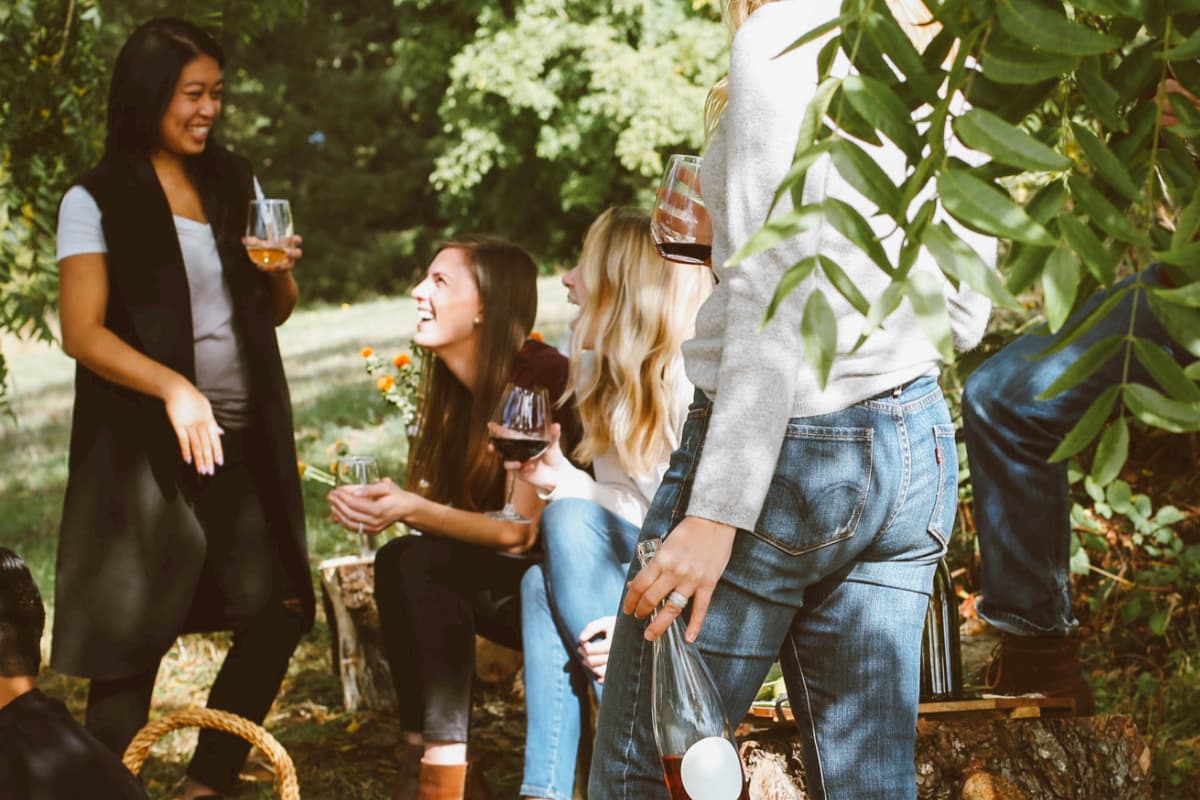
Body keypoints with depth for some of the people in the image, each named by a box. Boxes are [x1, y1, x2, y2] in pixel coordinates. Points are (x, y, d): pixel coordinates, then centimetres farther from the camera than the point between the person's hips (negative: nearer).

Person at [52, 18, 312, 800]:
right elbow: (83, 332, -11)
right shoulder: (97, 201, -4)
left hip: (246, 440, 5)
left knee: (281, 610, 3)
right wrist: (174, 387, -26)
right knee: (134, 637, -3)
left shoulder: (236, 182, 11)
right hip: (147, 447, -5)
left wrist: (280, 272, -3)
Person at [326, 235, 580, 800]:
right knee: (396, 561, -18)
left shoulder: (538, 378, -19)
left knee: (427, 561, -26)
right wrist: (379, 504, -19)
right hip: (513, 589, 7)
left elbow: (519, 532, -21)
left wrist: (414, 511, -29)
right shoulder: (457, 387, 4)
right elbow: (440, 504, 0)